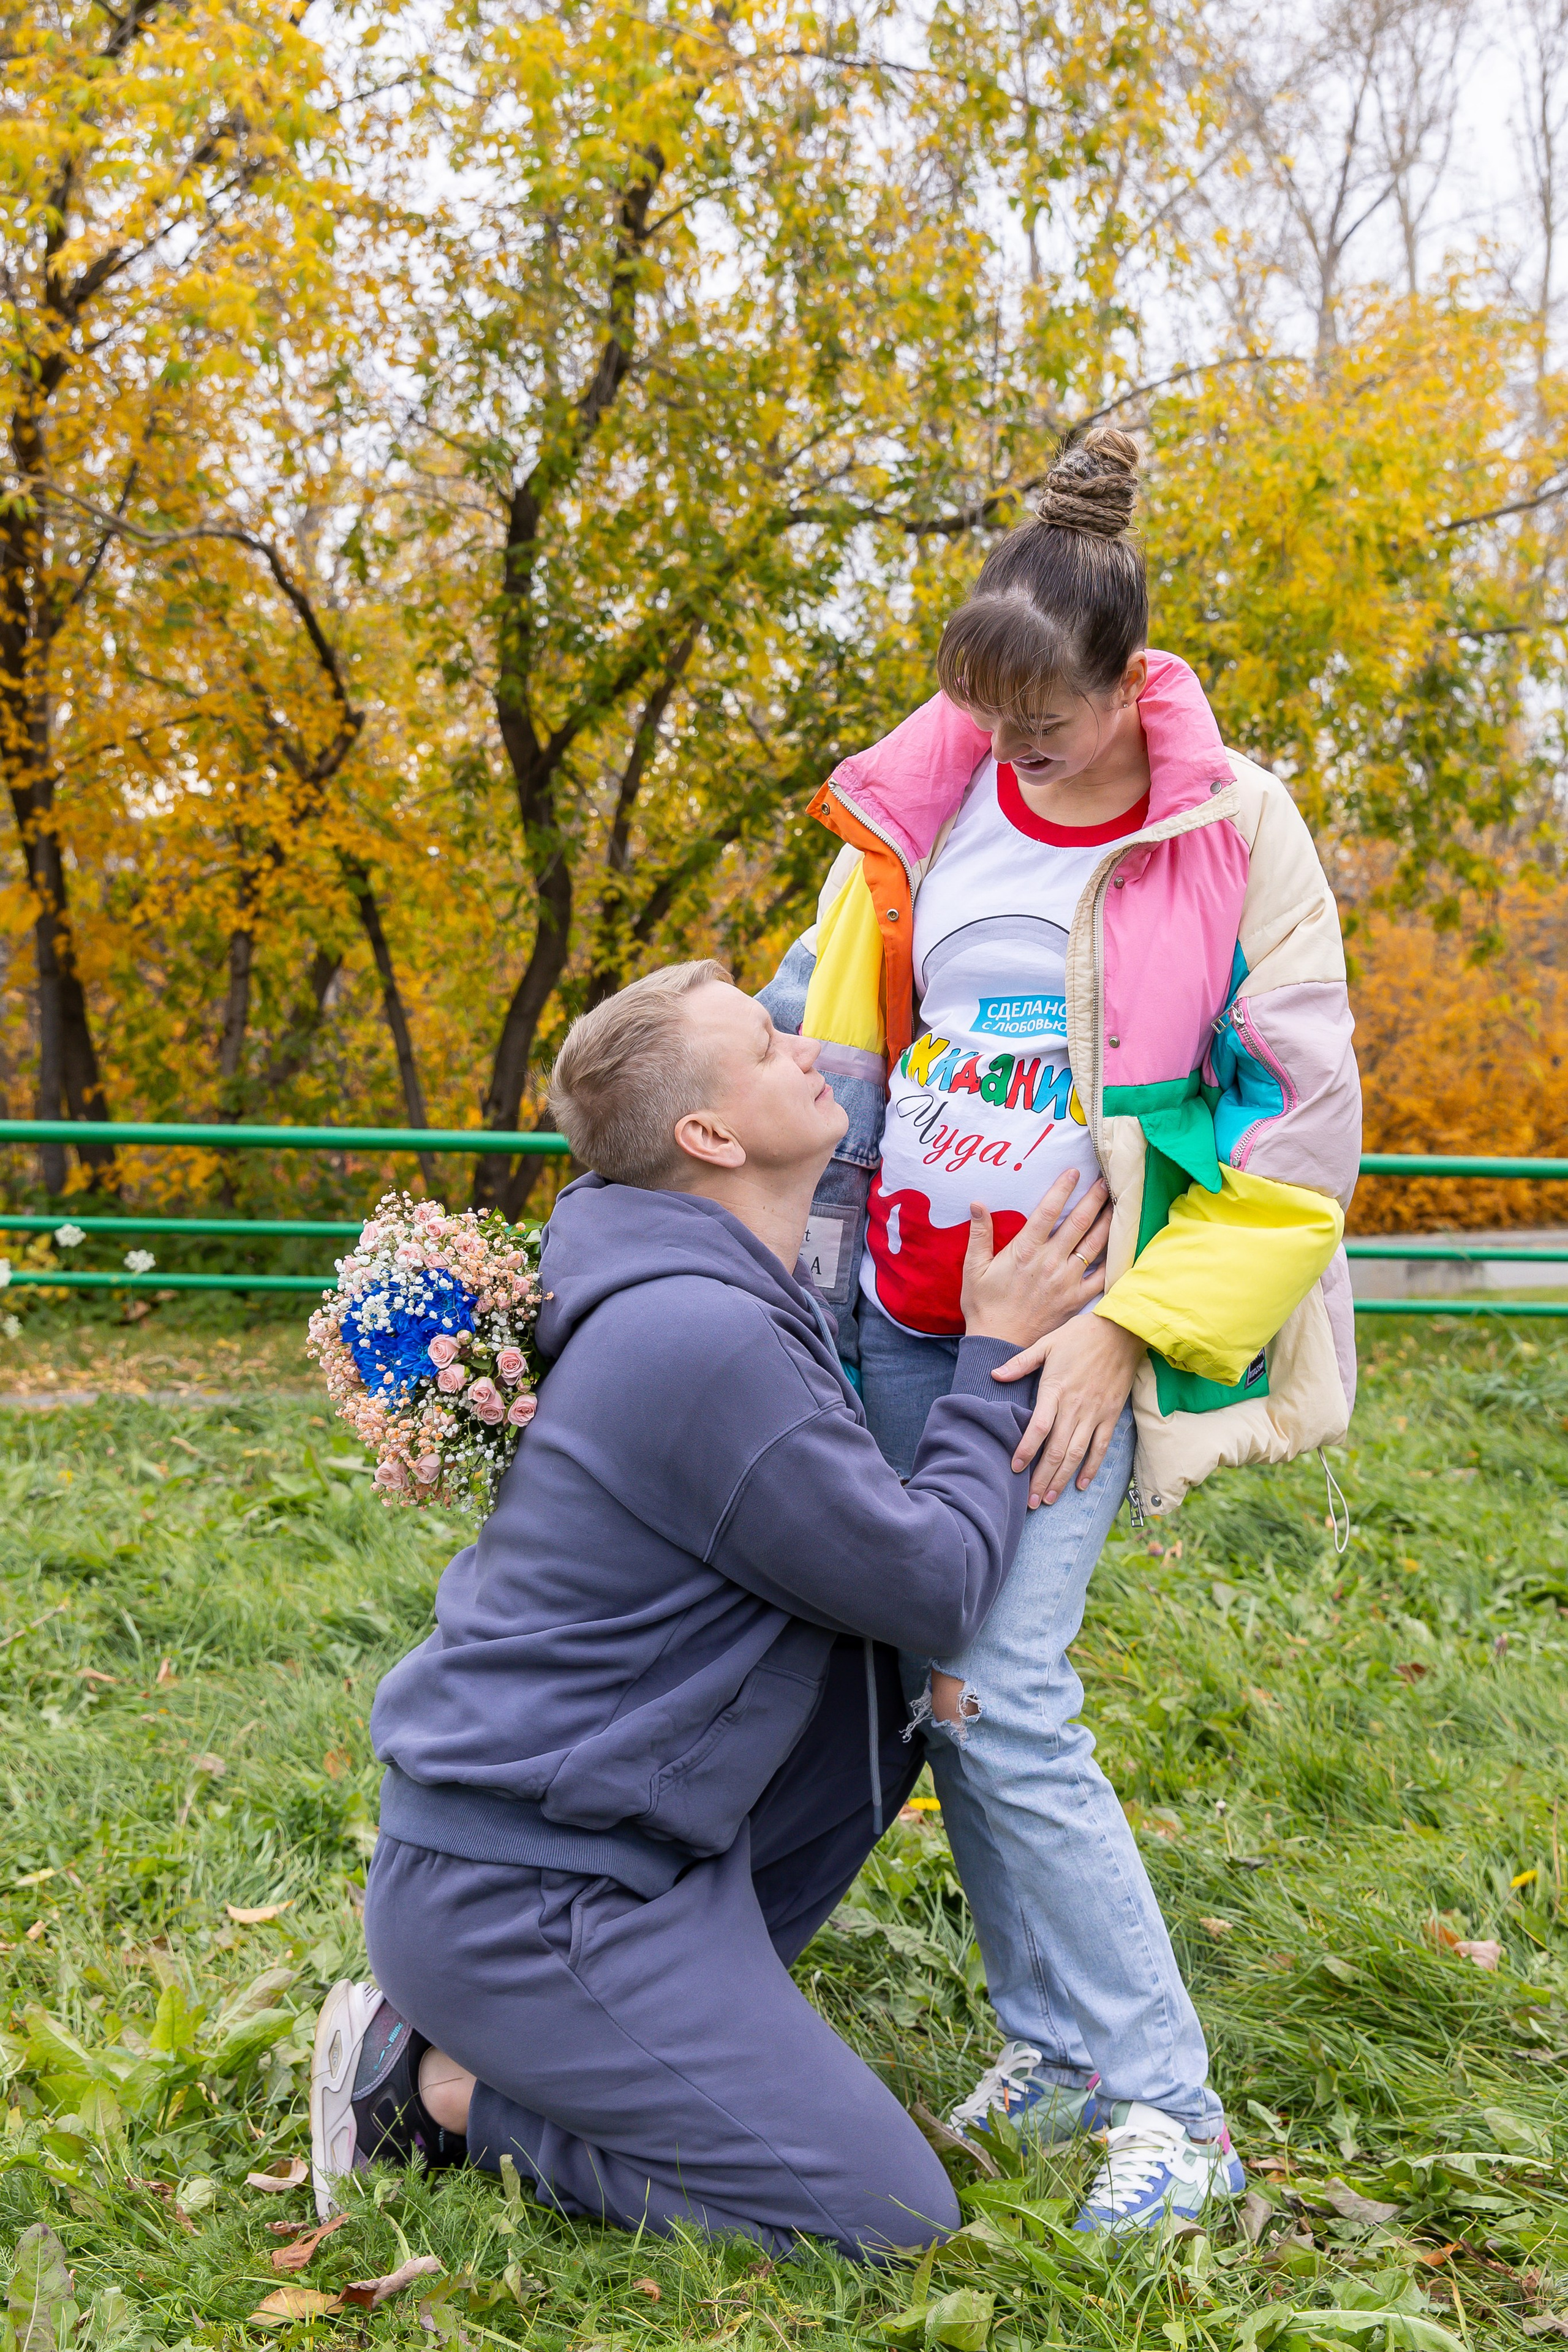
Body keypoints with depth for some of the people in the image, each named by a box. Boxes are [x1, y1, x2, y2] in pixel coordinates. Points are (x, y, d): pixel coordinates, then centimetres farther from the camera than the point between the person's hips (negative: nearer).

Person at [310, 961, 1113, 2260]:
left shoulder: (716, 1289, 6)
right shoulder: (705, 1345, -25)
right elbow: (935, 1586, -15)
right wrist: (998, 1355, -5)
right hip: (513, 1896, -9)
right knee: (886, 2220, -6)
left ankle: (657, 2013, 12)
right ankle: (451, 2090, 1)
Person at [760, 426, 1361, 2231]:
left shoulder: (1235, 836, -8)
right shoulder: (921, 807, 1)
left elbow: (1298, 1126, -7)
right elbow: (815, 1052, 11)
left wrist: (1124, 1330, -12)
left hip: (1070, 1333, -4)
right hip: (899, 1316, 4)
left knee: (1006, 1701, -12)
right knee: (936, 1674, 6)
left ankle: (1165, 2105, 2)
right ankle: (1055, 2037, 22)